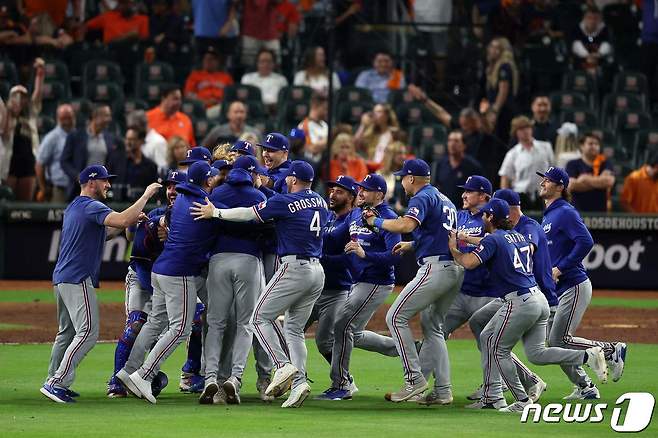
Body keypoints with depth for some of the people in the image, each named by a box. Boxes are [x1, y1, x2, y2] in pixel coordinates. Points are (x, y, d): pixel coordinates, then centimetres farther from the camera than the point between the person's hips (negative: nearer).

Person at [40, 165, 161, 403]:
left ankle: (53, 382, 19)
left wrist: (130, 220, 15)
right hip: (78, 279, -10)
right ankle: (58, 383, -18)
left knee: (67, 332, 18)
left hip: (61, 278, 10)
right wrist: (146, 195, -18)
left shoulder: (73, 208, 20)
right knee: (88, 332, -12)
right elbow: (122, 220, -27)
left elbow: (102, 232, 26)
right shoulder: (91, 207, -12)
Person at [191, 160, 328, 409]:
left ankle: (283, 366, -16)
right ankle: (298, 383, -3)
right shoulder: (320, 202, 13)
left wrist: (215, 212, 5)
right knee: (294, 329, 12)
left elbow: (248, 214, -5)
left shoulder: (285, 201, -8)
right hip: (318, 272, 7)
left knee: (261, 318, 2)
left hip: (294, 268, -7)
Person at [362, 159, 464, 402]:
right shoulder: (444, 199, 24)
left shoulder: (423, 197, -6)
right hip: (456, 270, 10)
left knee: (396, 317, -5)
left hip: (435, 268, -10)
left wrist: (377, 222, -10)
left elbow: (406, 225, -24)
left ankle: (414, 379, -12)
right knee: (433, 327, 16)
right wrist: (411, 245, 30)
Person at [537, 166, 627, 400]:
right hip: (556, 289, 10)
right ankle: (585, 387, 18)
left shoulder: (565, 212, -13)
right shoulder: (547, 216, 18)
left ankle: (612, 351, 2)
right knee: (554, 341, 8)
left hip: (574, 286, -10)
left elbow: (585, 242, -25)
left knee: (558, 341, -12)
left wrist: (560, 268, -23)